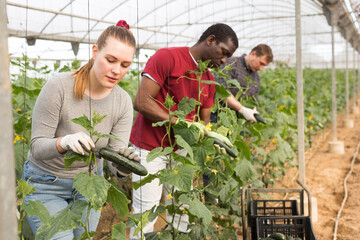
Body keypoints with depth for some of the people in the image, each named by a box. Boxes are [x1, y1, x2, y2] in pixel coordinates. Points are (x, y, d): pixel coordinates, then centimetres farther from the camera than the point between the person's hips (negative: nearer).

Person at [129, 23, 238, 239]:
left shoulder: (209, 80, 10)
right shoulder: (168, 57, -13)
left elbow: (204, 122, 13)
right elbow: (141, 102, -20)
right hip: (150, 148, -7)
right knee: (146, 213, -2)